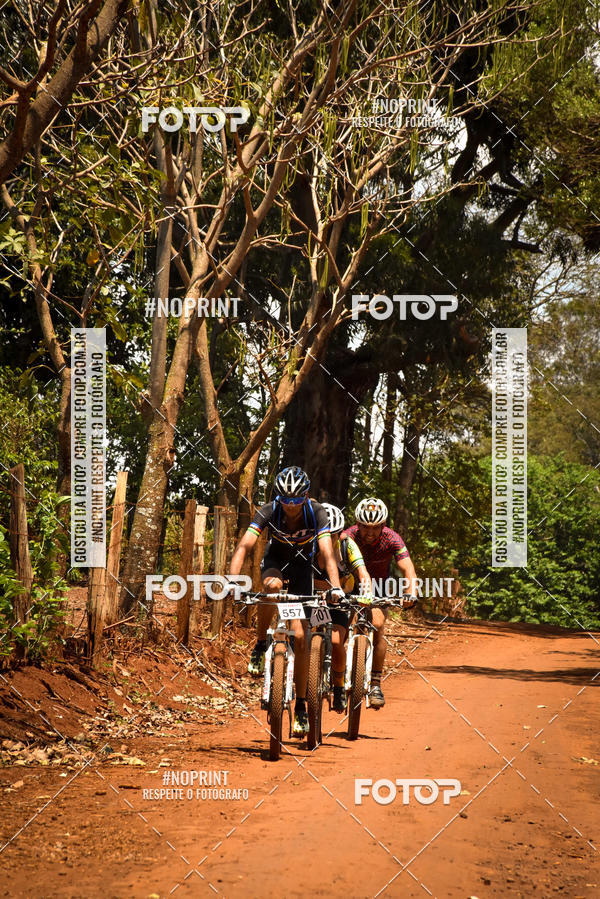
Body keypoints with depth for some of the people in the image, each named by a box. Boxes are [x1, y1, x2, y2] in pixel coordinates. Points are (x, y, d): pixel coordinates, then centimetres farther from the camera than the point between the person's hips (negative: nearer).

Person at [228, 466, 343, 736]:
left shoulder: (316, 513, -26)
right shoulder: (268, 511, -26)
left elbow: (327, 553, -35)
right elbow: (244, 546, -34)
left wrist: (336, 587, -51)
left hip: (301, 566, 0)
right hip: (275, 561, 0)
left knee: (300, 636, -9)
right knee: (273, 585, -39)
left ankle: (301, 707, 1)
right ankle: (260, 645, -17)